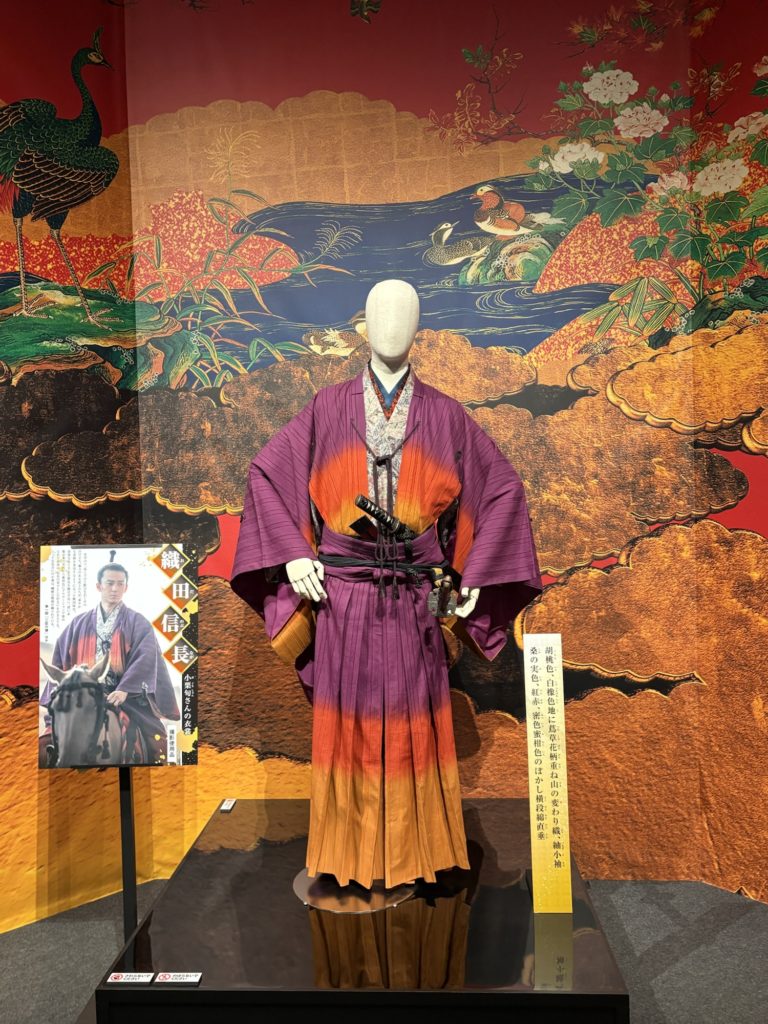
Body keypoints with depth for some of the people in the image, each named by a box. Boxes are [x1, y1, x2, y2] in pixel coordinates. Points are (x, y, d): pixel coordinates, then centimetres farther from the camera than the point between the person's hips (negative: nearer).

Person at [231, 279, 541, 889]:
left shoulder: (445, 415, 5)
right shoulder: (328, 409, 5)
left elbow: (503, 487, 7)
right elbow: (267, 472, 9)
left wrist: (476, 579, 1)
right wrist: (292, 556, -2)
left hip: (415, 602, 0)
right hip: (343, 597, 0)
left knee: (412, 722, 8)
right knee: (348, 721, 8)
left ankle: (411, 852, 26)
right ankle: (350, 853, 25)